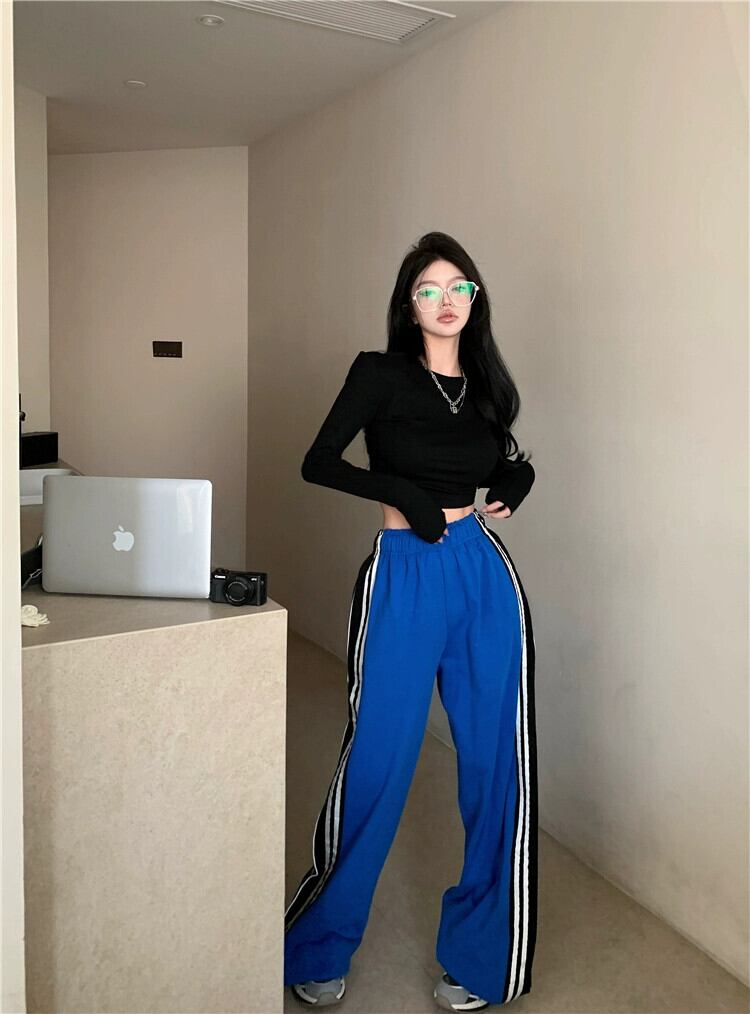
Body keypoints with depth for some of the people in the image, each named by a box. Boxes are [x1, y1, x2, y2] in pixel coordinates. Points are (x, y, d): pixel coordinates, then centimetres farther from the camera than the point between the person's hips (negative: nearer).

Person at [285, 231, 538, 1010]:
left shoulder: (486, 385, 11)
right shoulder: (379, 374, -1)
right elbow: (318, 463, -6)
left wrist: (515, 484, 4)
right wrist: (404, 494, -15)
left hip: (486, 575, 5)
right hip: (404, 579, -4)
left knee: (497, 762, 7)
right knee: (377, 762, 2)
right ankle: (317, 948, 25)